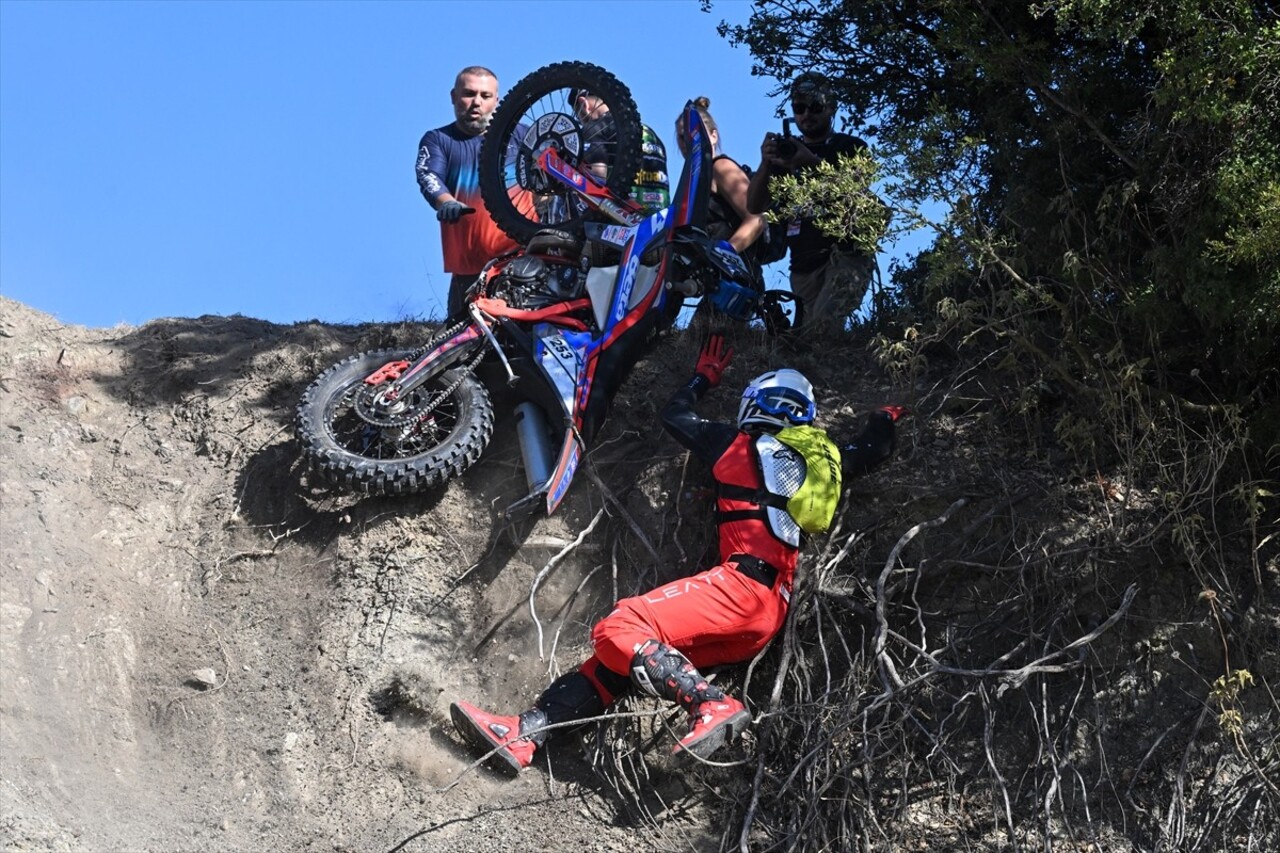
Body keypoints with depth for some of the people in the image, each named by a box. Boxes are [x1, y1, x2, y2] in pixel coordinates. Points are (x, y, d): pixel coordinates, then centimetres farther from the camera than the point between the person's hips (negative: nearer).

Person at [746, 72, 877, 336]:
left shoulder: (851, 147, 7)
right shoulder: (786, 150, 16)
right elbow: (755, 206, 6)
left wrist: (812, 163, -28)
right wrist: (765, 164, -13)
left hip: (846, 257, -4)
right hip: (803, 267, 4)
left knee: (822, 325, -28)